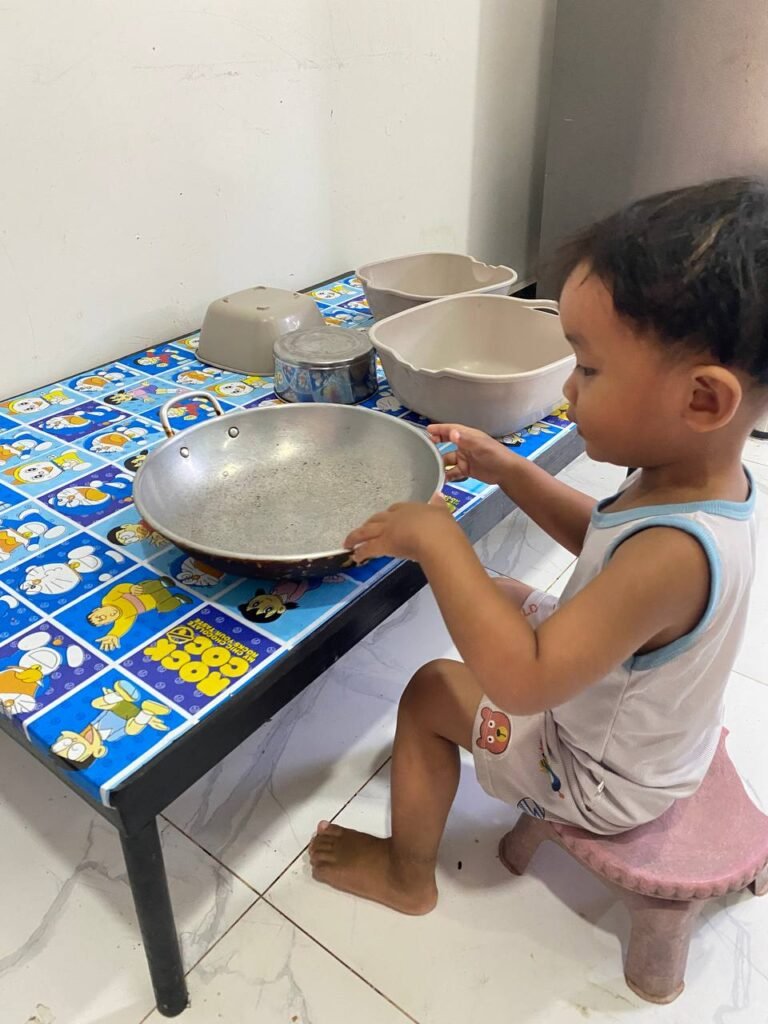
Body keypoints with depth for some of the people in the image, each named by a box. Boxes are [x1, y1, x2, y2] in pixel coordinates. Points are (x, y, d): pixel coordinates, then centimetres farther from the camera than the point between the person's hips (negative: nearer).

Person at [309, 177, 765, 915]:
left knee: (430, 694, -2)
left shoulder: (676, 553, -42)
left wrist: (435, 538, -36)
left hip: (606, 780, -8)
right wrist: (512, 473, -7)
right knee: (497, 597, 17)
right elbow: (603, 538, 4)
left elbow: (523, 683, -40)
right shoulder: (708, 477, -14)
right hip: (652, 733, 8)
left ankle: (406, 875, 23)